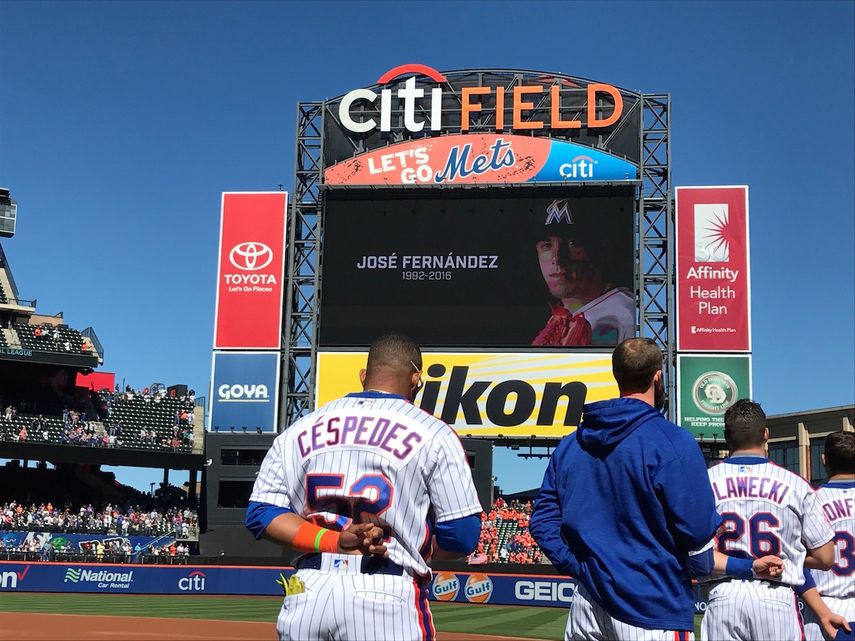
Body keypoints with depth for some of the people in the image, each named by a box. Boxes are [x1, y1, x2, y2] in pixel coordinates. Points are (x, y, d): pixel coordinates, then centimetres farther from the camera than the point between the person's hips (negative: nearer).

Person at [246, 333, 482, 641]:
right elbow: (462, 535, -1)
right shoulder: (434, 435, 2)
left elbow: (260, 514, 6)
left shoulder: (299, 430, 14)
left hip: (306, 593, 4)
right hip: (386, 593, -4)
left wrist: (333, 541, -4)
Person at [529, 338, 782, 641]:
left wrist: (583, 569, 5)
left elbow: (542, 521, 5)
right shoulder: (673, 442, -12)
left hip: (587, 603, 6)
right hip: (653, 614, -6)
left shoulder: (570, 444, 6)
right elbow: (697, 530, -11)